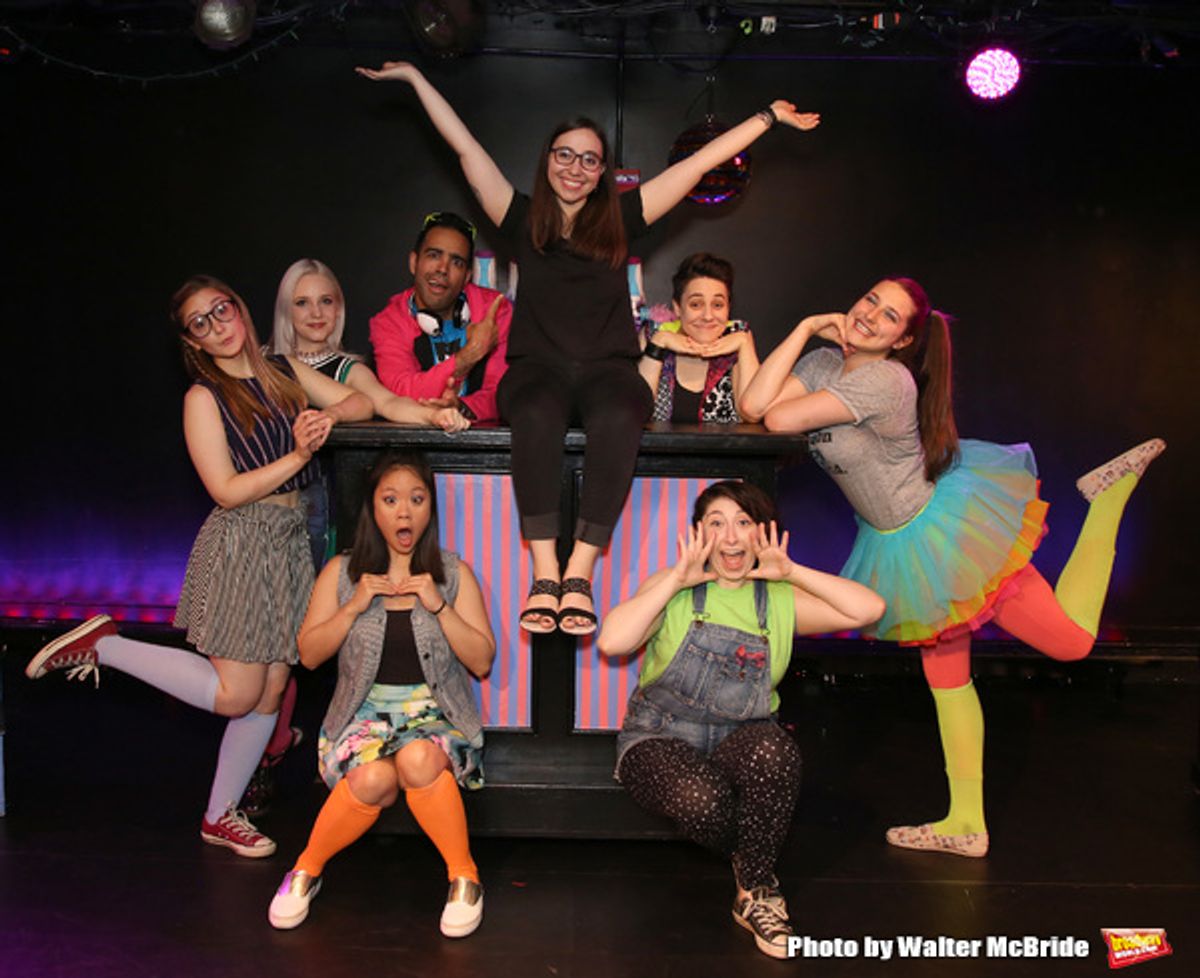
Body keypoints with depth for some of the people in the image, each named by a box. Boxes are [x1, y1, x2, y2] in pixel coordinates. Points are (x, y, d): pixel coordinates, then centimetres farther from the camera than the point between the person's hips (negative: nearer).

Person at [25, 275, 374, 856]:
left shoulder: (284, 370, 11)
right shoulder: (203, 397, -7)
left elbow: (362, 403, 16)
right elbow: (227, 491, -13)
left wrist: (329, 414, -5)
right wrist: (298, 455, -17)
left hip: (291, 541, 6)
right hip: (239, 543, -6)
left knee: (270, 691, 7)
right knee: (234, 694, -5)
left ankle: (220, 815, 21)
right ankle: (102, 644, 10)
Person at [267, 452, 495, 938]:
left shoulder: (453, 573, 5)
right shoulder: (341, 572, 7)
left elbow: (481, 662, -1)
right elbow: (309, 654, 5)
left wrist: (438, 605, -13)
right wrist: (354, 607, -9)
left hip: (434, 708, 0)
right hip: (365, 707, 0)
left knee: (418, 760, -36)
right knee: (372, 779, -33)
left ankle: (464, 876, -14)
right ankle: (306, 870, -4)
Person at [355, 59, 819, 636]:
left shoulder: (620, 221, 16)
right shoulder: (523, 221, 15)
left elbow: (699, 162, 18)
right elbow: (465, 147, 19)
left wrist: (770, 116, 23)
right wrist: (414, 77, 23)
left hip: (607, 368, 0)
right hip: (537, 367, 0)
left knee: (619, 416, -35)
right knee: (538, 414, -36)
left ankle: (580, 572, -36)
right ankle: (545, 573, -37)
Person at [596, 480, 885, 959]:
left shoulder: (780, 601, 5)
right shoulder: (673, 590, 0)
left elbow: (869, 609, -6)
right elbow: (612, 642, -18)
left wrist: (791, 572, -8)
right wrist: (677, 579, -17)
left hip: (739, 743, 2)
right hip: (660, 742, -1)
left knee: (774, 750, -35)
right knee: (700, 798, -35)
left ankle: (756, 891, -11)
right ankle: (754, 863, 3)